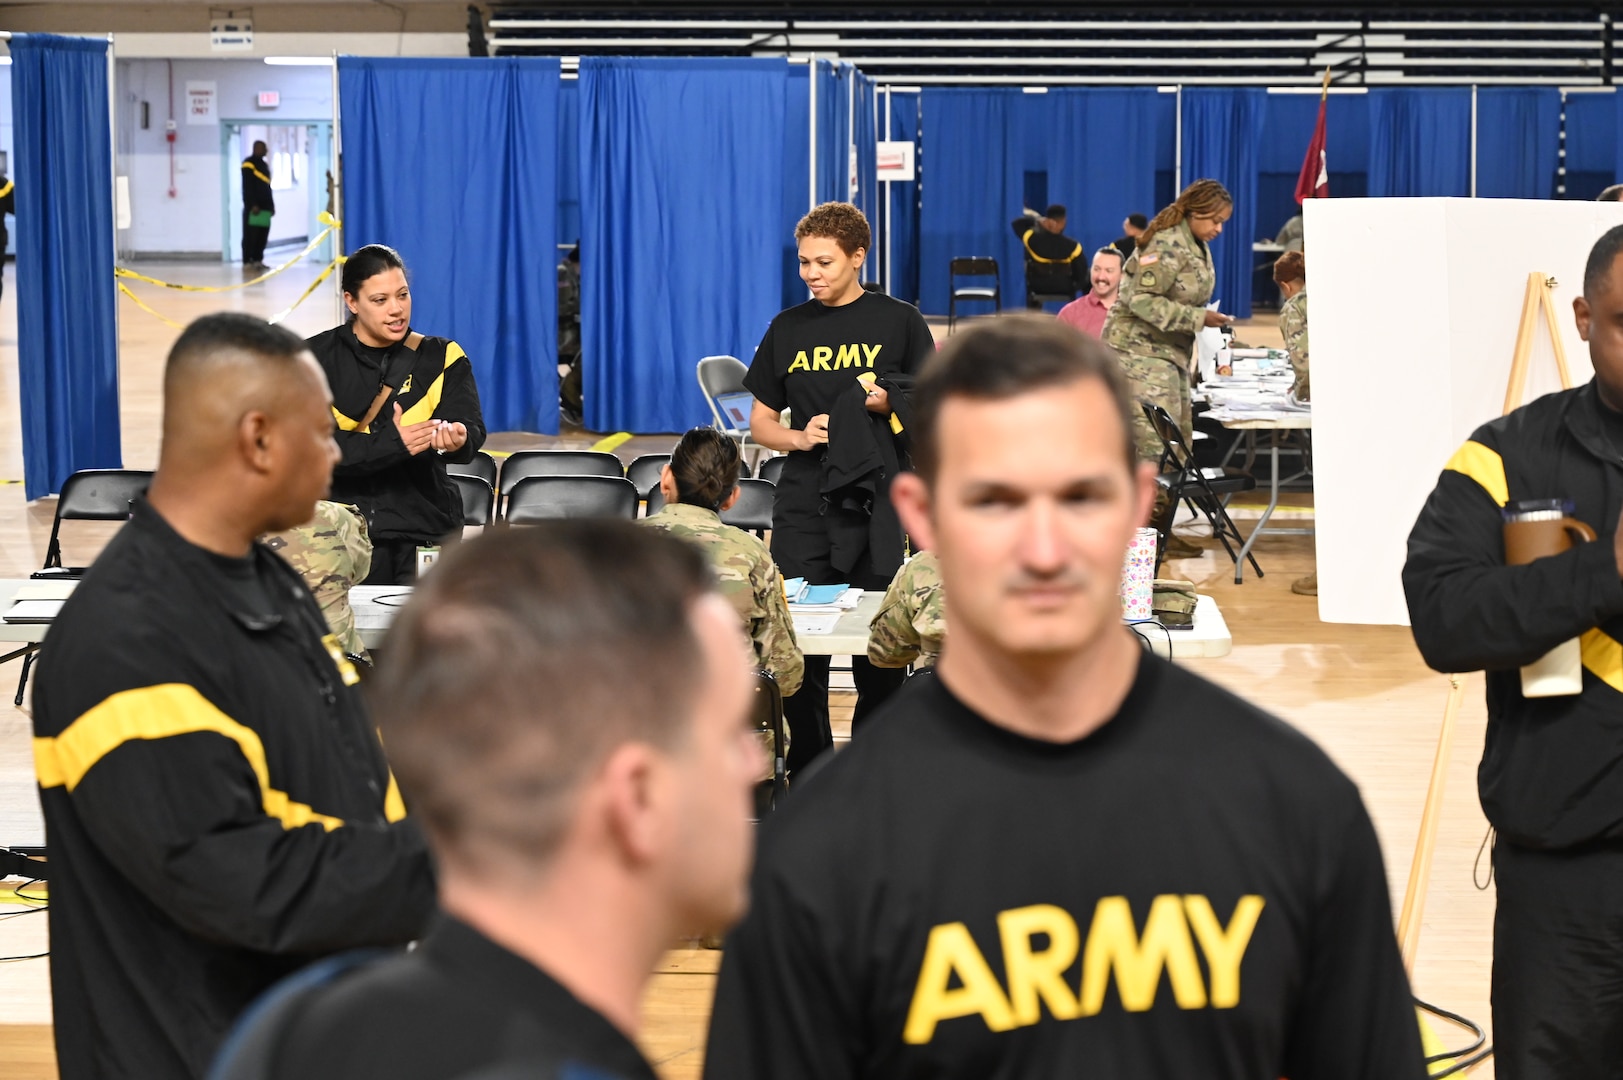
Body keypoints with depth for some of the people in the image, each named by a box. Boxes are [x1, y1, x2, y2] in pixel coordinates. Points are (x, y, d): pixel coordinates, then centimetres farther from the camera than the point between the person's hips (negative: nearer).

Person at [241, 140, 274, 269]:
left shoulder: (264, 164, 21)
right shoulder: (248, 164, -7)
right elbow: (247, 187, -13)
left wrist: (271, 204, 18)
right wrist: (252, 205, -20)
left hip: (264, 206, 9)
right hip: (253, 207, -9)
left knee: (262, 235, 7)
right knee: (250, 235, -8)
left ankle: (257, 260, 12)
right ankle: (247, 261, -7)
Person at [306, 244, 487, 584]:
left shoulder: (442, 358, 6)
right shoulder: (317, 358, 2)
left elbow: (473, 431, -8)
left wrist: (457, 440, -32)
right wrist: (389, 444, -24)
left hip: (423, 536, 1)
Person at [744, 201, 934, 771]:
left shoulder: (899, 322, 3)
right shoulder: (788, 329, 11)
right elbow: (760, 422, 14)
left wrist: (888, 403, -16)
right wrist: (799, 436, -6)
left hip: (878, 504, -2)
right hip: (803, 507, 2)